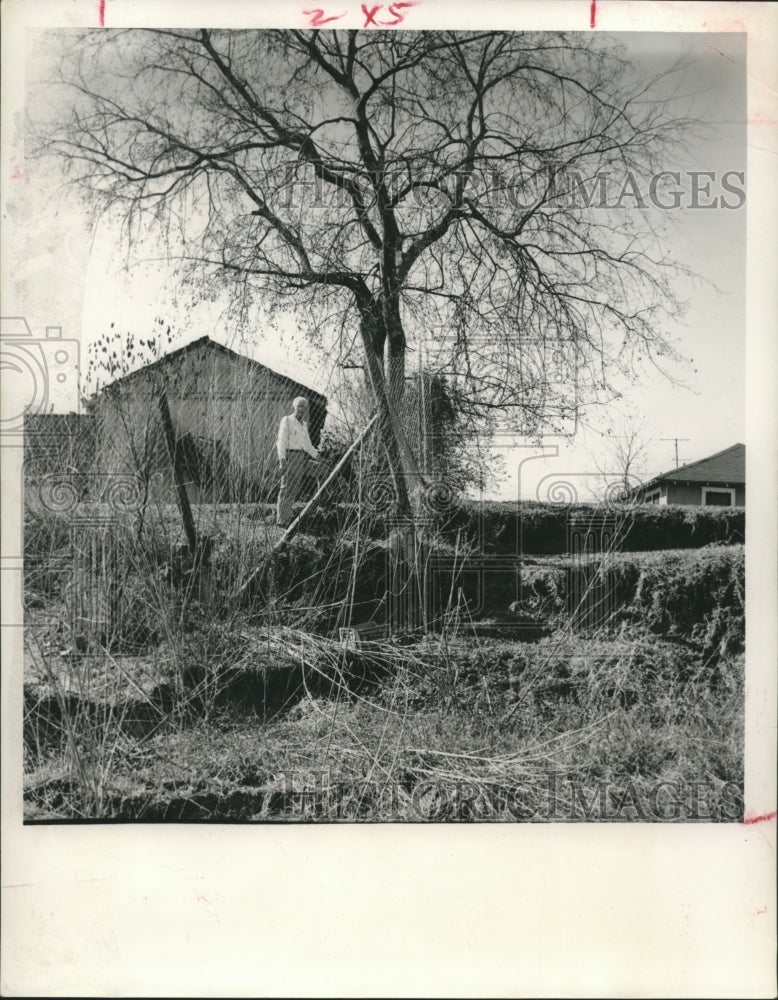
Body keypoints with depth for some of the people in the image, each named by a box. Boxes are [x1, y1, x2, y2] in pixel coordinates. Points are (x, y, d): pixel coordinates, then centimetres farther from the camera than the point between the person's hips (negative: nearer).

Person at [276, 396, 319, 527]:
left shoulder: (304, 424, 21)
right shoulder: (287, 420, -2)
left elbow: (307, 444, 30)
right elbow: (281, 441, -9)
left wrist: (317, 456, 29)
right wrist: (282, 458, -19)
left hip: (301, 457, 8)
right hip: (290, 456, -8)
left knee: (294, 490, 7)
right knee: (286, 489, -9)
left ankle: (287, 517, 13)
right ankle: (281, 520, -8)